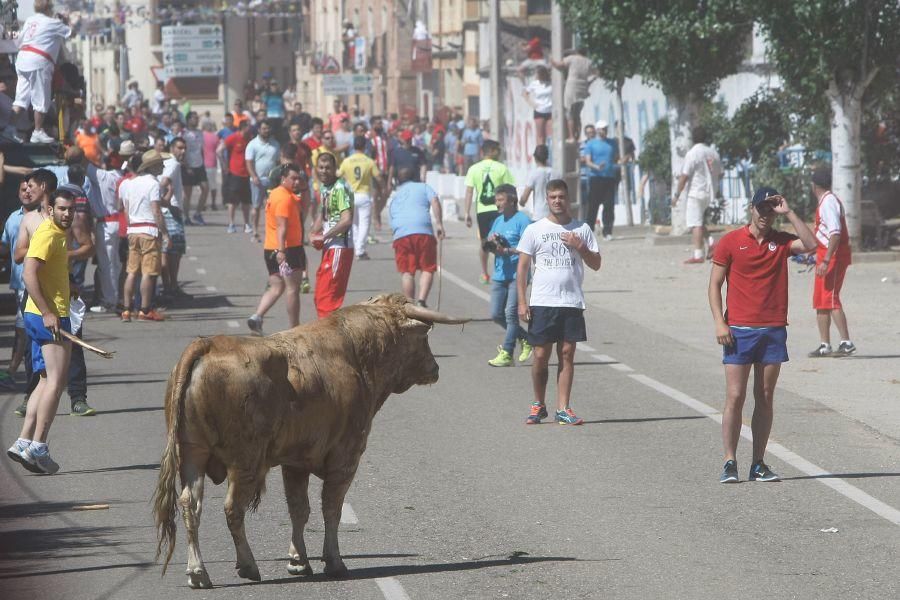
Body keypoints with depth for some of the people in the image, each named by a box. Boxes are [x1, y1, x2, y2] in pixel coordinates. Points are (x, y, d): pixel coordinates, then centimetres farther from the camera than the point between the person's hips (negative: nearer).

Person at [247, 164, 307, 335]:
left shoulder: (275, 194, 16)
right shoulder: (285, 198, -16)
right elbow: (281, 226, -24)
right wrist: (281, 251, -30)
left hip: (270, 250, 9)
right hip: (287, 249, -9)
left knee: (276, 288, 11)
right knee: (293, 289, -1)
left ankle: (257, 316, -8)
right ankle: (294, 329, 4)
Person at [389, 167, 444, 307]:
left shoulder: (395, 196, 29)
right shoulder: (423, 187, 19)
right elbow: (435, 200, 1)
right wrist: (439, 224, -2)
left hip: (400, 234, 3)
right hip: (423, 232, -3)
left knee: (406, 272, 7)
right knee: (427, 269, 5)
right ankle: (422, 300, -12)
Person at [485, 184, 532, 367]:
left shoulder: (522, 220, -9)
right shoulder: (498, 220, 15)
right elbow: (489, 246, 20)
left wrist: (506, 250, -24)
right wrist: (490, 241, -3)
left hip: (517, 275, -8)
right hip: (499, 275, 8)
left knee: (511, 313, -9)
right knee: (496, 314, 7)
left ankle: (506, 353, -5)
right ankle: (525, 338, 24)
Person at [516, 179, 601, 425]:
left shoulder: (582, 229, 8)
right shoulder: (534, 230, 4)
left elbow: (596, 264, 10)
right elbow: (522, 267, 5)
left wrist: (580, 247, -8)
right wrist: (522, 301, -3)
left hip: (572, 303, 1)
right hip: (542, 302, -1)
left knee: (567, 354, 0)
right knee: (541, 355, 0)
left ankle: (563, 409, 3)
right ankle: (538, 405, 16)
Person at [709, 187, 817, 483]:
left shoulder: (782, 241, 8)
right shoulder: (730, 242, 2)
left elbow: (810, 244, -11)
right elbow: (715, 284, 3)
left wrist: (788, 213, -9)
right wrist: (719, 322, -8)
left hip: (773, 330, 3)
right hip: (739, 330, -3)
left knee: (765, 398, 5)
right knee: (735, 396, -6)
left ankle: (758, 464, 8)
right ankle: (729, 463, -3)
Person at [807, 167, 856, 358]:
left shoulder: (828, 202, -15)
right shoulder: (826, 201, 16)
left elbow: (835, 233, -24)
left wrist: (826, 261, -27)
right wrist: (816, 253, 32)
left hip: (833, 257, -10)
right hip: (826, 257, 10)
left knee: (830, 299, -14)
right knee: (820, 302, 12)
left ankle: (846, 342, -16)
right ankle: (825, 345, 17)